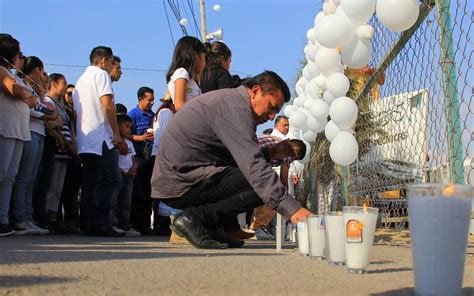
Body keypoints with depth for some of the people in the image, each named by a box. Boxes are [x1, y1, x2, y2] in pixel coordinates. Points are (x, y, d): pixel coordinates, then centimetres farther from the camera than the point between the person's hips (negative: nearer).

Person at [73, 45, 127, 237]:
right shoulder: (101, 74, 0)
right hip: (102, 138, -9)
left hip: (84, 141, 9)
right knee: (111, 180, -10)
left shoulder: (81, 80, 26)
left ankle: (88, 225, 4)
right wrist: (117, 135, -12)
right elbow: (108, 105, -12)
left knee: (90, 183, 6)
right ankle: (101, 223, -17)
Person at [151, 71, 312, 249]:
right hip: (182, 185, -10)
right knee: (261, 185, -17)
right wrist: (291, 208, -30)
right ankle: (195, 218, -14)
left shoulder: (227, 99, 18)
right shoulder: (236, 107, -15)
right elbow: (253, 164, -26)